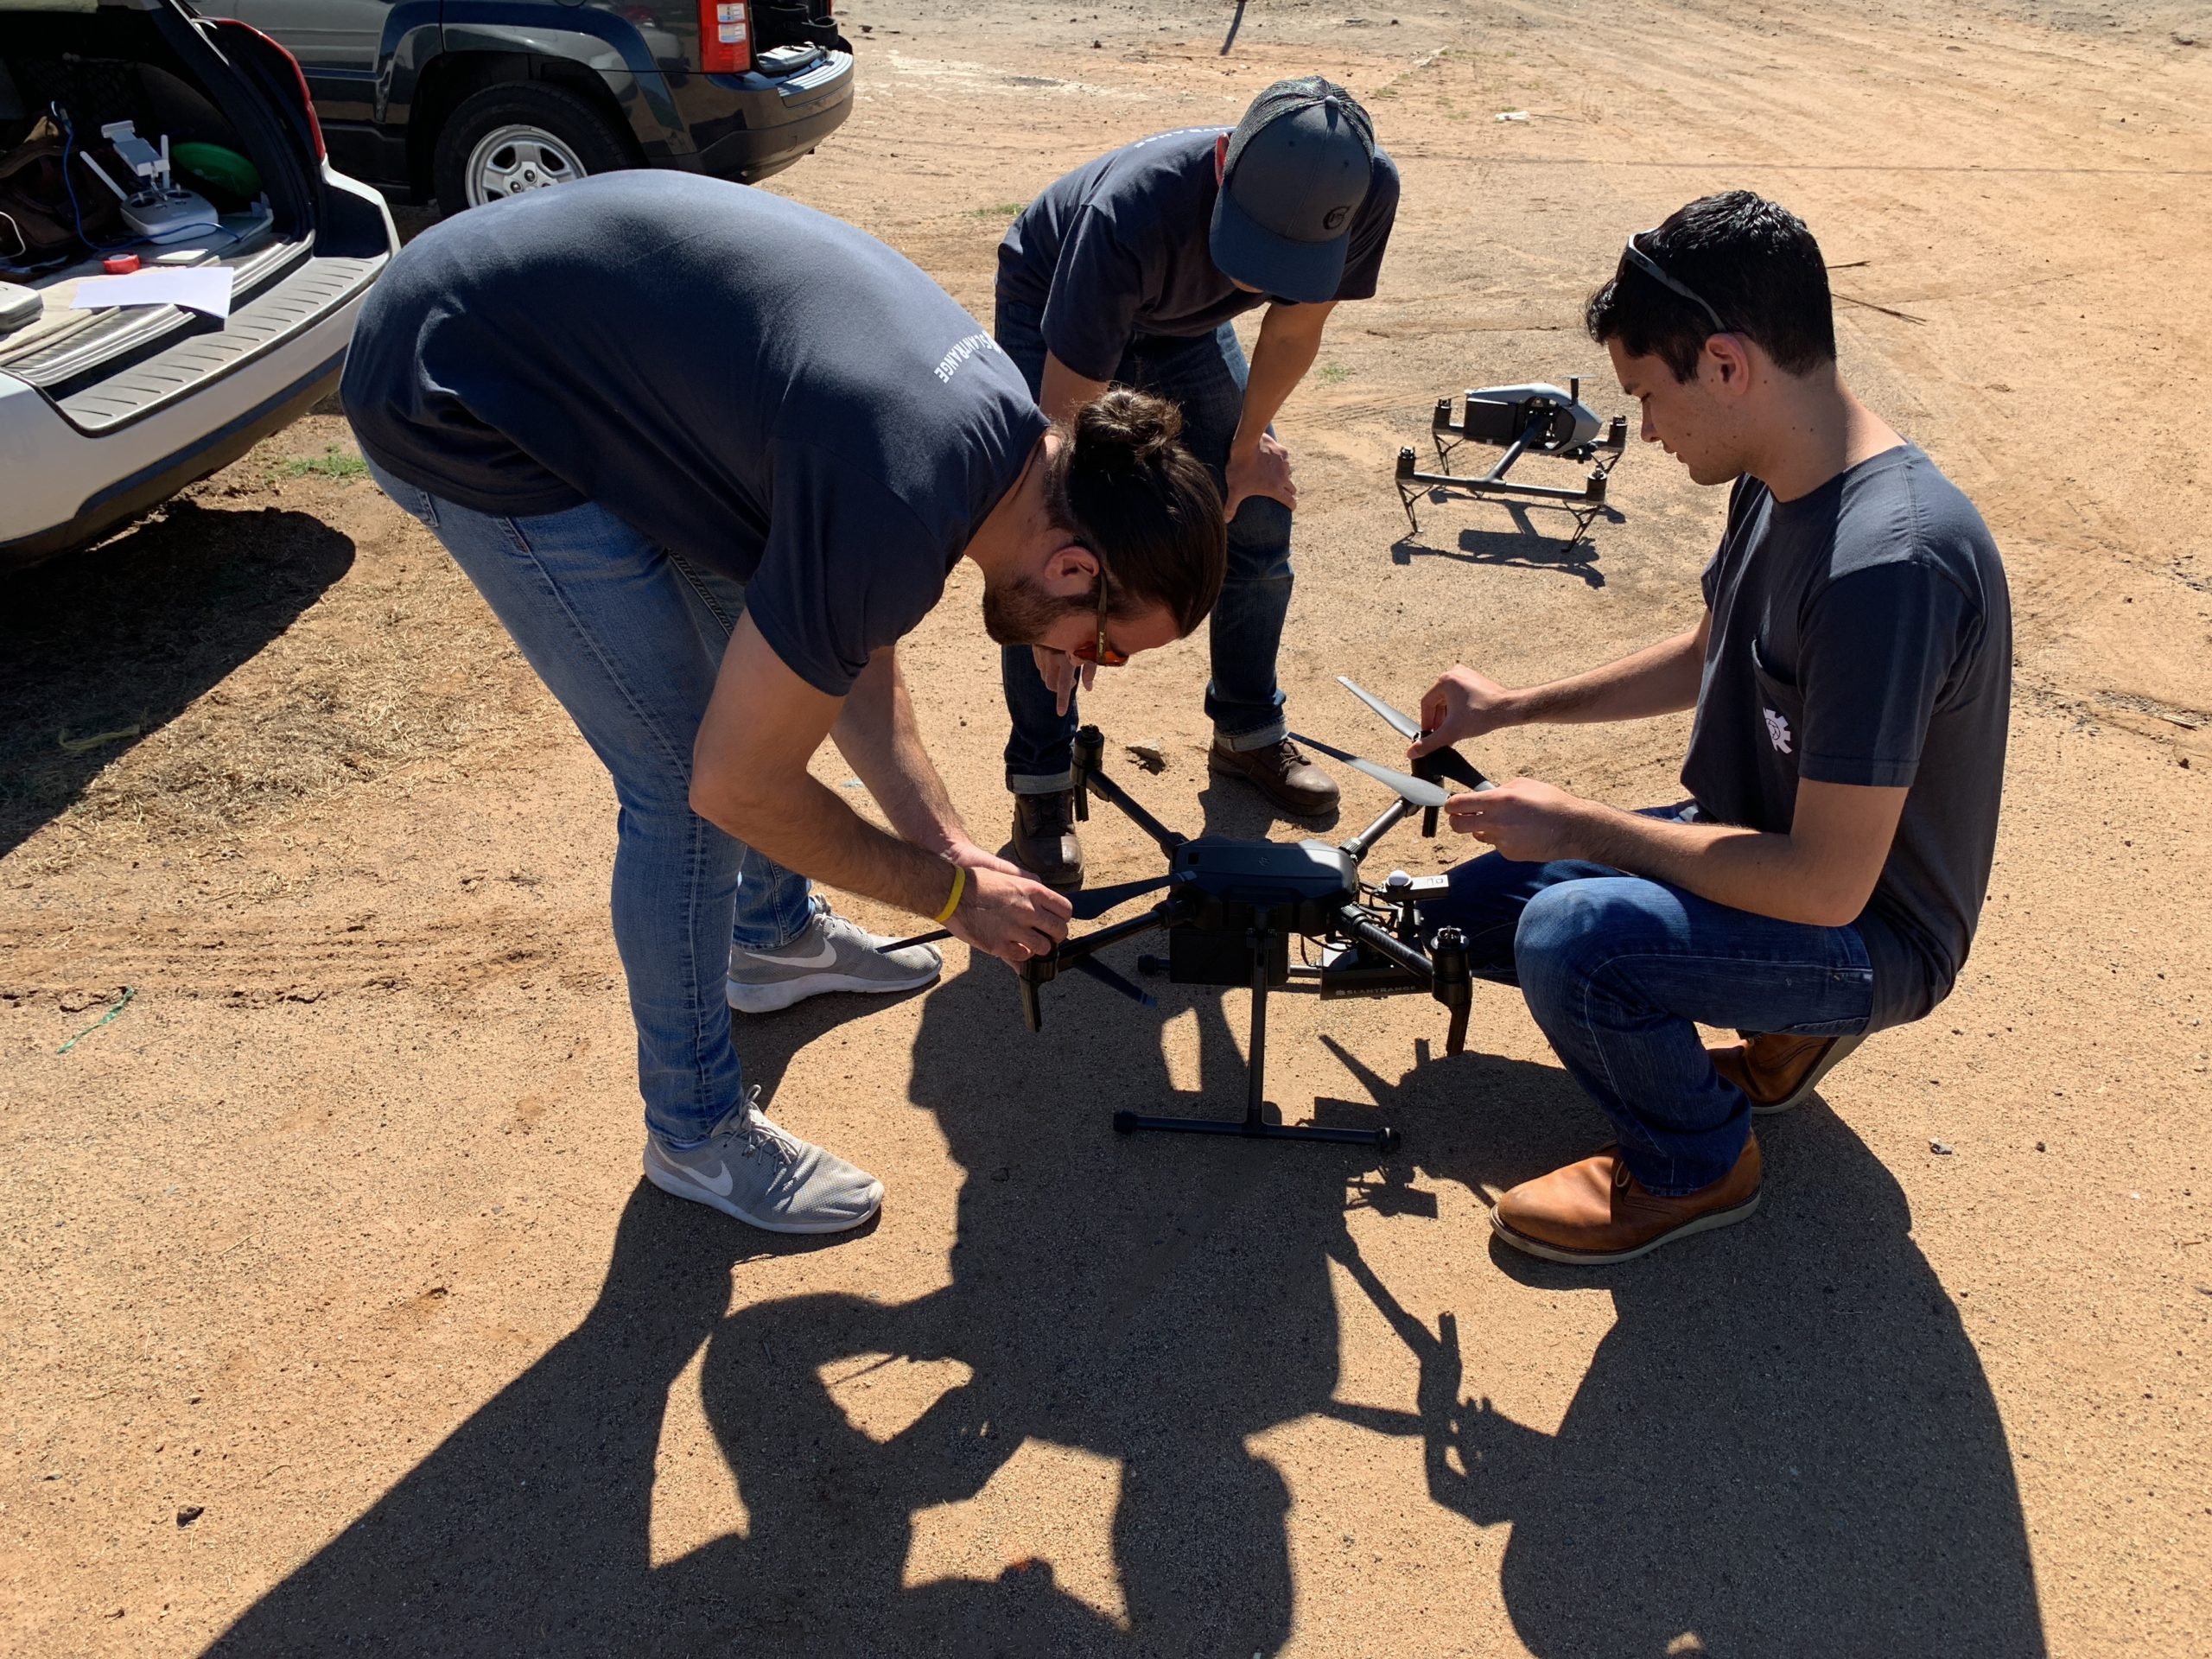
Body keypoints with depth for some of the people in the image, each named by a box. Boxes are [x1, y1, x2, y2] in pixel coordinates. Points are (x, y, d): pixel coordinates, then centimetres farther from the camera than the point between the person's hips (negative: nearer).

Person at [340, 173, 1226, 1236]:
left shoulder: (1004, 422, -3)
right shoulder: (900, 513, -32)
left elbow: (852, 661, 10)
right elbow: (736, 785, -21)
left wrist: (948, 844, 4)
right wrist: (952, 891, -9)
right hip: (457, 409, -9)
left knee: (771, 658, 17)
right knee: (676, 780, -8)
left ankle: (775, 934, 42)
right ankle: (696, 1133, 13)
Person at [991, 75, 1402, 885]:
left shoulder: (1368, 190, -32)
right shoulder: (1132, 216, -45)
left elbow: (1295, 326, -11)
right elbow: (1064, 422, -38)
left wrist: (1246, 445, -4)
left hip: (1184, 322, 4)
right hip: (1052, 308, -4)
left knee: (1258, 514, -1)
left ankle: (1249, 732, 20)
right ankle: (1042, 781, -1)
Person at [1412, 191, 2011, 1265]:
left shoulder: (1887, 564, -33)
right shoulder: (1780, 481, -3)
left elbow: (1827, 885, -31)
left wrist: (1577, 825, -23)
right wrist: (1517, 707, 12)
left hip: (1867, 932, -9)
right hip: (1759, 842, 9)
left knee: (1567, 937, -34)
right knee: (1464, 909, 9)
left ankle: (1697, 1165, -2)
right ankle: (1784, 1021, 18)